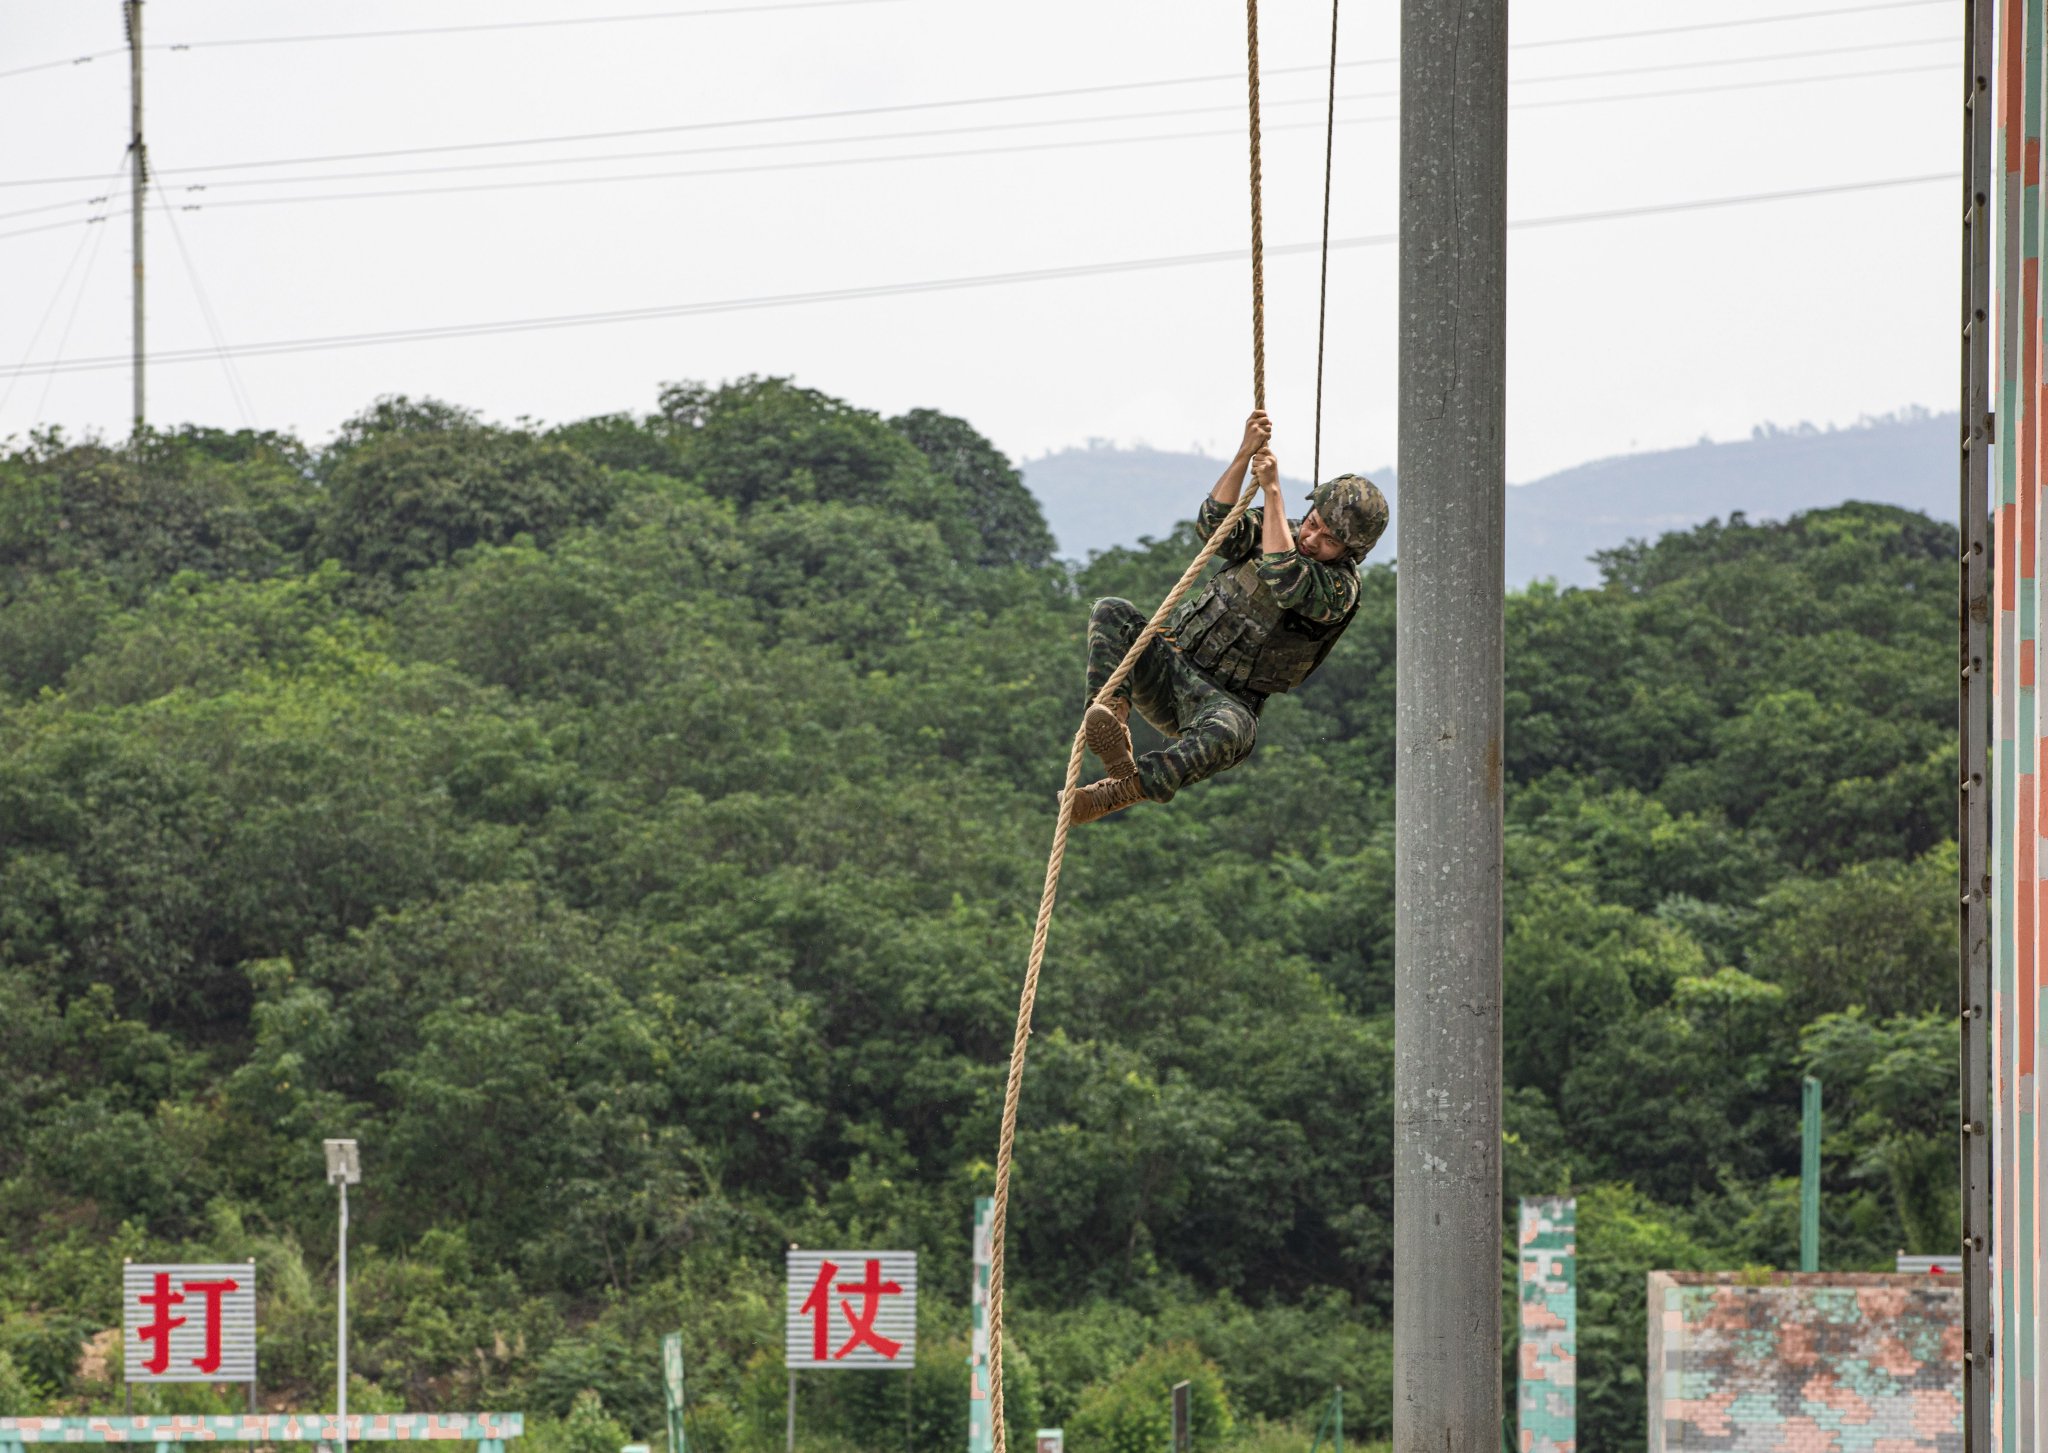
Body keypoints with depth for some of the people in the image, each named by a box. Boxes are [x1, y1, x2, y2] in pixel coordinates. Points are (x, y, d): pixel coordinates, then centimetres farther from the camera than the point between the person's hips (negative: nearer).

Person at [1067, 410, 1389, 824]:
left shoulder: (1339, 586, -5)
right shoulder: (1274, 529, 11)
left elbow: (1284, 580, -24)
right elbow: (1214, 525, -7)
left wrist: (1272, 491, -21)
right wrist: (1244, 455, -17)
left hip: (1223, 700, -5)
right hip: (1172, 663, 5)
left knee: (1232, 732, -42)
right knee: (1111, 613, -22)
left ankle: (1118, 792, -52)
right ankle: (1113, 711, -45)